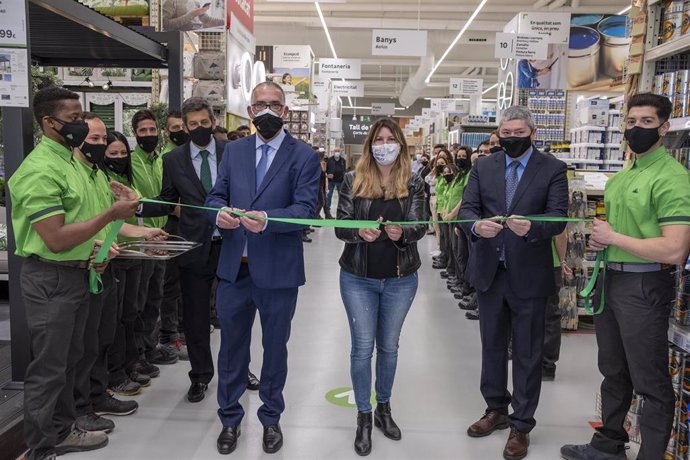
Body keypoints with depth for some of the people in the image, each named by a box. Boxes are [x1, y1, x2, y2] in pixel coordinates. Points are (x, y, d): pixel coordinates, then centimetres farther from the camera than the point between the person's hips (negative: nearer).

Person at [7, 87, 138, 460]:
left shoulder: (68, 160, 11)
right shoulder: (39, 170, -19)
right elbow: (56, 239, -24)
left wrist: (95, 246, 4)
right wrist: (110, 215, -23)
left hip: (77, 273, 9)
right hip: (50, 279, -9)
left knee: (67, 362, 20)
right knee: (48, 369, 2)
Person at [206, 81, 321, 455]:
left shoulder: (304, 156, -4)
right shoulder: (233, 150, 9)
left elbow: (305, 208, -14)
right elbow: (215, 196, 8)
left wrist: (267, 219, -31)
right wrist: (220, 212, -16)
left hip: (277, 270, -3)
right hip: (234, 268, 3)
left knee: (275, 348, 14)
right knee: (231, 346, 14)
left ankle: (271, 418, 34)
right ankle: (230, 418, 33)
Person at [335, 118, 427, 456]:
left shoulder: (414, 183, -2)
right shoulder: (353, 180, -3)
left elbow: (419, 227, -9)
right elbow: (340, 227, -6)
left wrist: (401, 233, -31)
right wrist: (360, 232, -27)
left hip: (400, 279, 1)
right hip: (358, 278, -1)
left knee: (389, 346, 15)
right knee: (362, 347, 3)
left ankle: (384, 407, 35)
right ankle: (363, 417, 20)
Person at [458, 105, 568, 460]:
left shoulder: (553, 169, -4)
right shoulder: (483, 167, 5)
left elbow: (558, 216, -14)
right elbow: (467, 208, -2)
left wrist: (531, 227, -35)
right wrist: (476, 225, -26)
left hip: (529, 275, -3)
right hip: (490, 271, 4)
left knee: (527, 354, 7)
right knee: (492, 346, 17)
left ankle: (521, 425, 21)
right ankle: (496, 410, 35)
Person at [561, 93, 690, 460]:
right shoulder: (620, 177, 11)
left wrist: (613, 237, -17)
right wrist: (598, 239, 3)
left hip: (644, 285, -9)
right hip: (609, 279, 9)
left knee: (650, 381, 4)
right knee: (613, 371, 21)